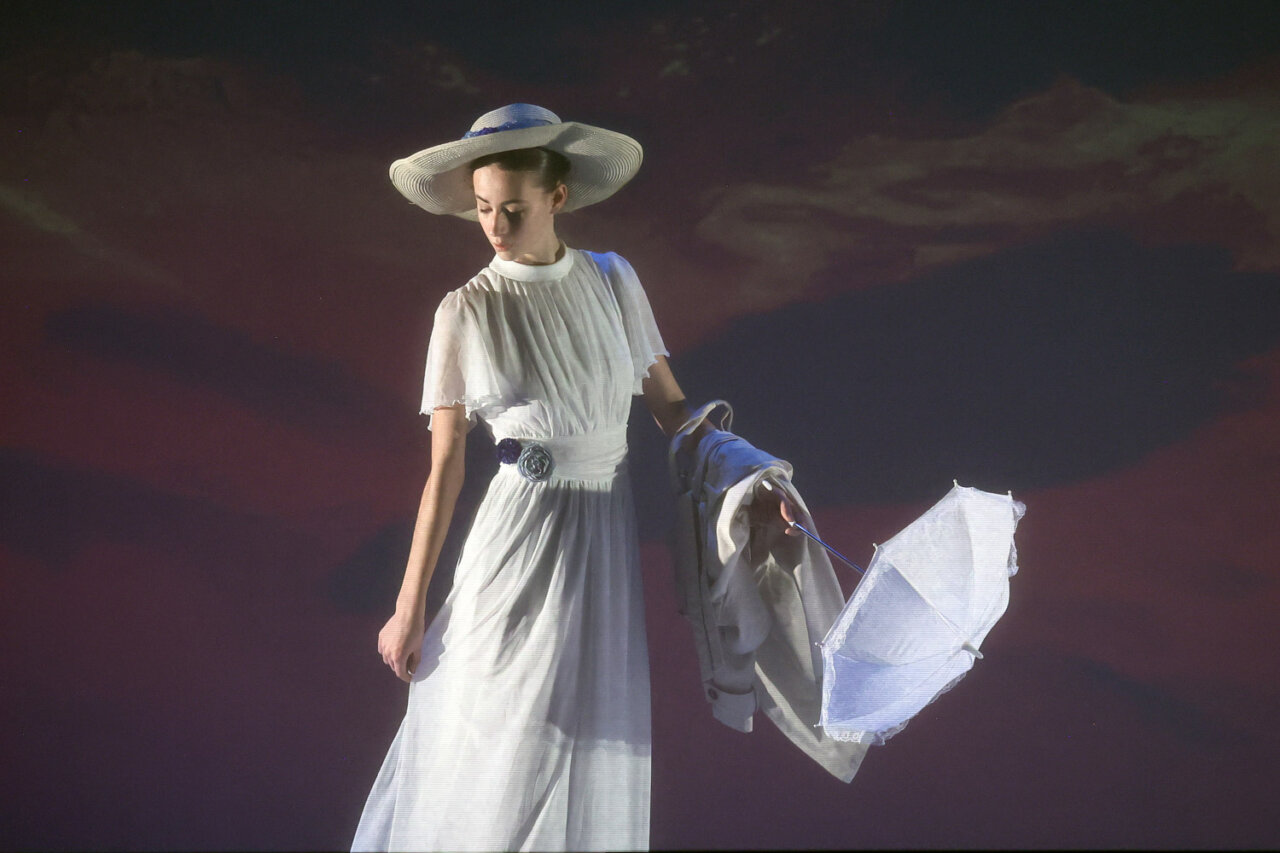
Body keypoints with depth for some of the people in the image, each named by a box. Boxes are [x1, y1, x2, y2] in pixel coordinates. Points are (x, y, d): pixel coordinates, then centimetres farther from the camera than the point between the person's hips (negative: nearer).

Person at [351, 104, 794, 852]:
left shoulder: (613, 282, 3)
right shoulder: (469, 312, -4)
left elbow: (670, 405, 9)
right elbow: (445, 466, -4)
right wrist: (410, 607, -4)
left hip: (608, 536, 3)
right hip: (521, 536, -3)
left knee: (594, 756, 9)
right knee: (496, 757, 2)